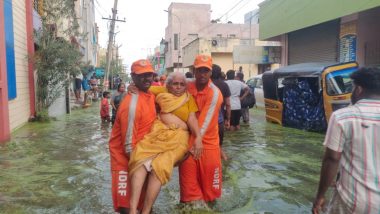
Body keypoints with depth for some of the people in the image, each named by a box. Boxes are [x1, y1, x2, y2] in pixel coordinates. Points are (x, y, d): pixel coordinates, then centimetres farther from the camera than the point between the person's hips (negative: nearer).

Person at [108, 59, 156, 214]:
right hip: (125, 155, -8)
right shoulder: (132, 102, -26)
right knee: (126, 201, 1)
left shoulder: (150, 95, -1)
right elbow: (128, 144, -23)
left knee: (144, 193, 20)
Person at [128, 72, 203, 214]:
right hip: (158, 133, 2)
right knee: (139, 159, -27)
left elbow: (192, 119, 3)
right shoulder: (162, 94, 18)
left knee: (160, 165, -28)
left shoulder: (189, 98, 14)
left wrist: (198, 137, -12)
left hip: (178, 138, -1)